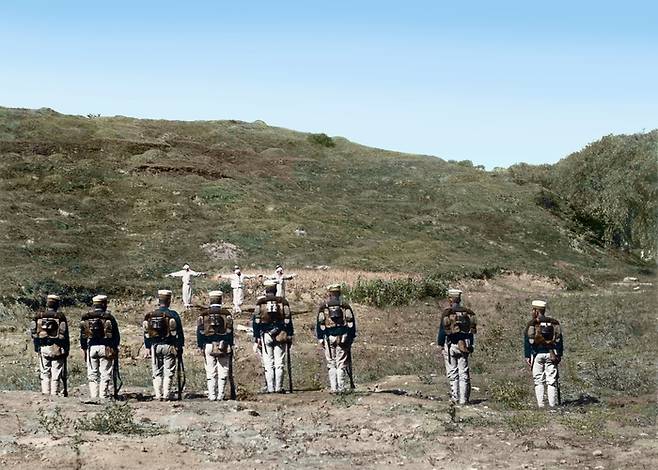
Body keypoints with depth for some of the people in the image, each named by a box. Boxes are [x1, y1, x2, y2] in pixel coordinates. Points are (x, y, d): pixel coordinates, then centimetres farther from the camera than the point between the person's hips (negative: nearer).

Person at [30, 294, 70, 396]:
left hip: (42, 349, 3)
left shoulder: (38, 316, 3)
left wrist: (36, 347, 12)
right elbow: (65, 334, -5)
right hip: (57, 349, -3)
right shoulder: (60, 317, -5)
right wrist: (66, 350, 2)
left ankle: (45, 393, 7)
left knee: (44, 373, 9)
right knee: (57, 374, 1)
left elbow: (33, 333, 4)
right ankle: (55, 393, -1)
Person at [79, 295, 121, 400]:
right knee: (105, 374, 1)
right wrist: (114, 348, 9)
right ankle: (103, 395, -3)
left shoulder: (86, 317, 7)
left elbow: (82, 336, 9)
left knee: (92, 374, 8)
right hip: (105, 348, -2)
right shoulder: (109, 317, -2)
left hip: (91, 348, 2)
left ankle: (93, 395, 5)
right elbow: (116, 335, 0)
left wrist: (83, 349, 15)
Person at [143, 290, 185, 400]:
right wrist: (180, 348, 1)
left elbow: (146, 333, 8)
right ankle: (166, 394, -4)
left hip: (154, 346, 3)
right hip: (169, 346, -3)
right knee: (168, 373, 2)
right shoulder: (173, 315, -5)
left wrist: (147, 349, 13)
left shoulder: (150, 315, 5)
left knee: (157, 373, 10)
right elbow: (179, 333, -5)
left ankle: (158, 394, 5)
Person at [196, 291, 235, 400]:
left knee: (210, 372, 5)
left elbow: (200, 332, 3)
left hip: (208, 346, 1)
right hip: (223, 346, -1)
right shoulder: (226, 313, 1)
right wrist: (230, 346, 4)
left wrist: (200, 346, 7)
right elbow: (230, 332, 0)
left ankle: (212, 395, 3)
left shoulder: (203, 314, 4)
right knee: (222, 372, 4)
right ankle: (220, 395, 1)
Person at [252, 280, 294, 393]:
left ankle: (270, 388, 1)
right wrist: (290, 337, 8)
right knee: (279, 364, 4)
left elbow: (255, 322, -1)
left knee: (268, 364, 4)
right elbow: (288, 321, 2)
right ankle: (279, 388, 2)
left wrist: (256, 340, 2)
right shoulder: (283, 302, 4)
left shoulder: (260, 302, 1)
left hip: (265, 336, -1)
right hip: (280, 336, 1)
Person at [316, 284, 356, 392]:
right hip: (343, 338, 0)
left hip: (329, 338, 0)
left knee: (331, 364, 7)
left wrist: (320, 339, 3)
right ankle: (341, 387, -1)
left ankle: (334, 387, 2)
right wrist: (351, 337, 7)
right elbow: (351, 322, 3)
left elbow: (320, 323, 0)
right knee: (342, 364, 4)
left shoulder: (323, 307, 4)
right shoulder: (345, 306, 6)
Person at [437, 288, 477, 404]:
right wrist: (471, 346, 16)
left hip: (450, 345, -3)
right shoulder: (468, 313, 5)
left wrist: (441, 346, 1)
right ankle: (464, 398, 2)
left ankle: (455, 397, 5)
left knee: (452, 373, 6)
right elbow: (472, 331, 9)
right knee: (464, 373, 5)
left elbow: (442, 330, -7)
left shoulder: (447, 313, -8)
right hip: (464, 345, 3)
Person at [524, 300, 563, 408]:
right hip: (551, 354, 2)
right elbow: (559, 340, 8)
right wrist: (559, 354, 11)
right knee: (551, 380, 3)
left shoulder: (531, 324, -2)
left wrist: (527, 356, -1)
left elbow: (528, 341, -4)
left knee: (538, 380, 4)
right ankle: (553, 404, -3)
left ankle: (540, 404, -1)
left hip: (537, 354, -2)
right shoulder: (554, 323, 7)